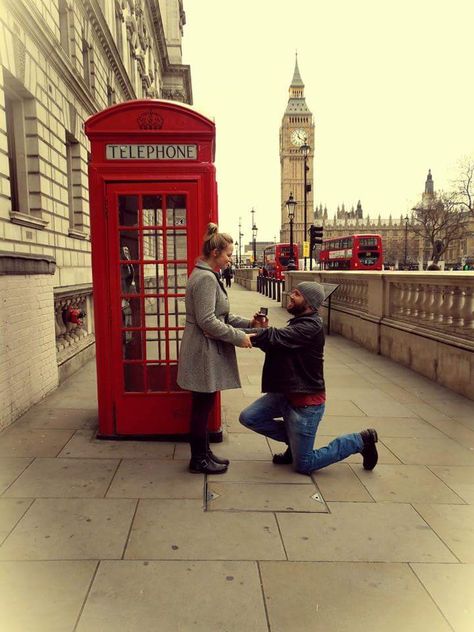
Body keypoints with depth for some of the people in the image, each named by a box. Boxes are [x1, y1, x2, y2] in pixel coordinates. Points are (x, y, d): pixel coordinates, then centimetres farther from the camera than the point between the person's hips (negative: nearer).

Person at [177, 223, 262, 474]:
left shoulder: (207, 275, 14)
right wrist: (239, 337, -17)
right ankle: (198, 460, 16)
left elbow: (220, 315, 19)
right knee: (202, 406, 2)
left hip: (208, 351, 10)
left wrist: (248, 323, 10)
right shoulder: (206, 278, -18)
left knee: (203, 405, 17)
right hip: (203, 352, -10)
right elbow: (207, 321, -24)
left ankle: (203, 452, 30)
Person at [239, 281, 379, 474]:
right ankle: (293, 440, 15)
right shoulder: (298, 322, 8)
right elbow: (277, 344, 2)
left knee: (303, 465, 3)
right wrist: (262, 332, -17)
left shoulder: (310, 326, -22)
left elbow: (278, 337, -34)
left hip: (306, 401, -8)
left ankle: (361, 441, 16)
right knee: (248, 417, -5)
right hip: (286, 393, 8)